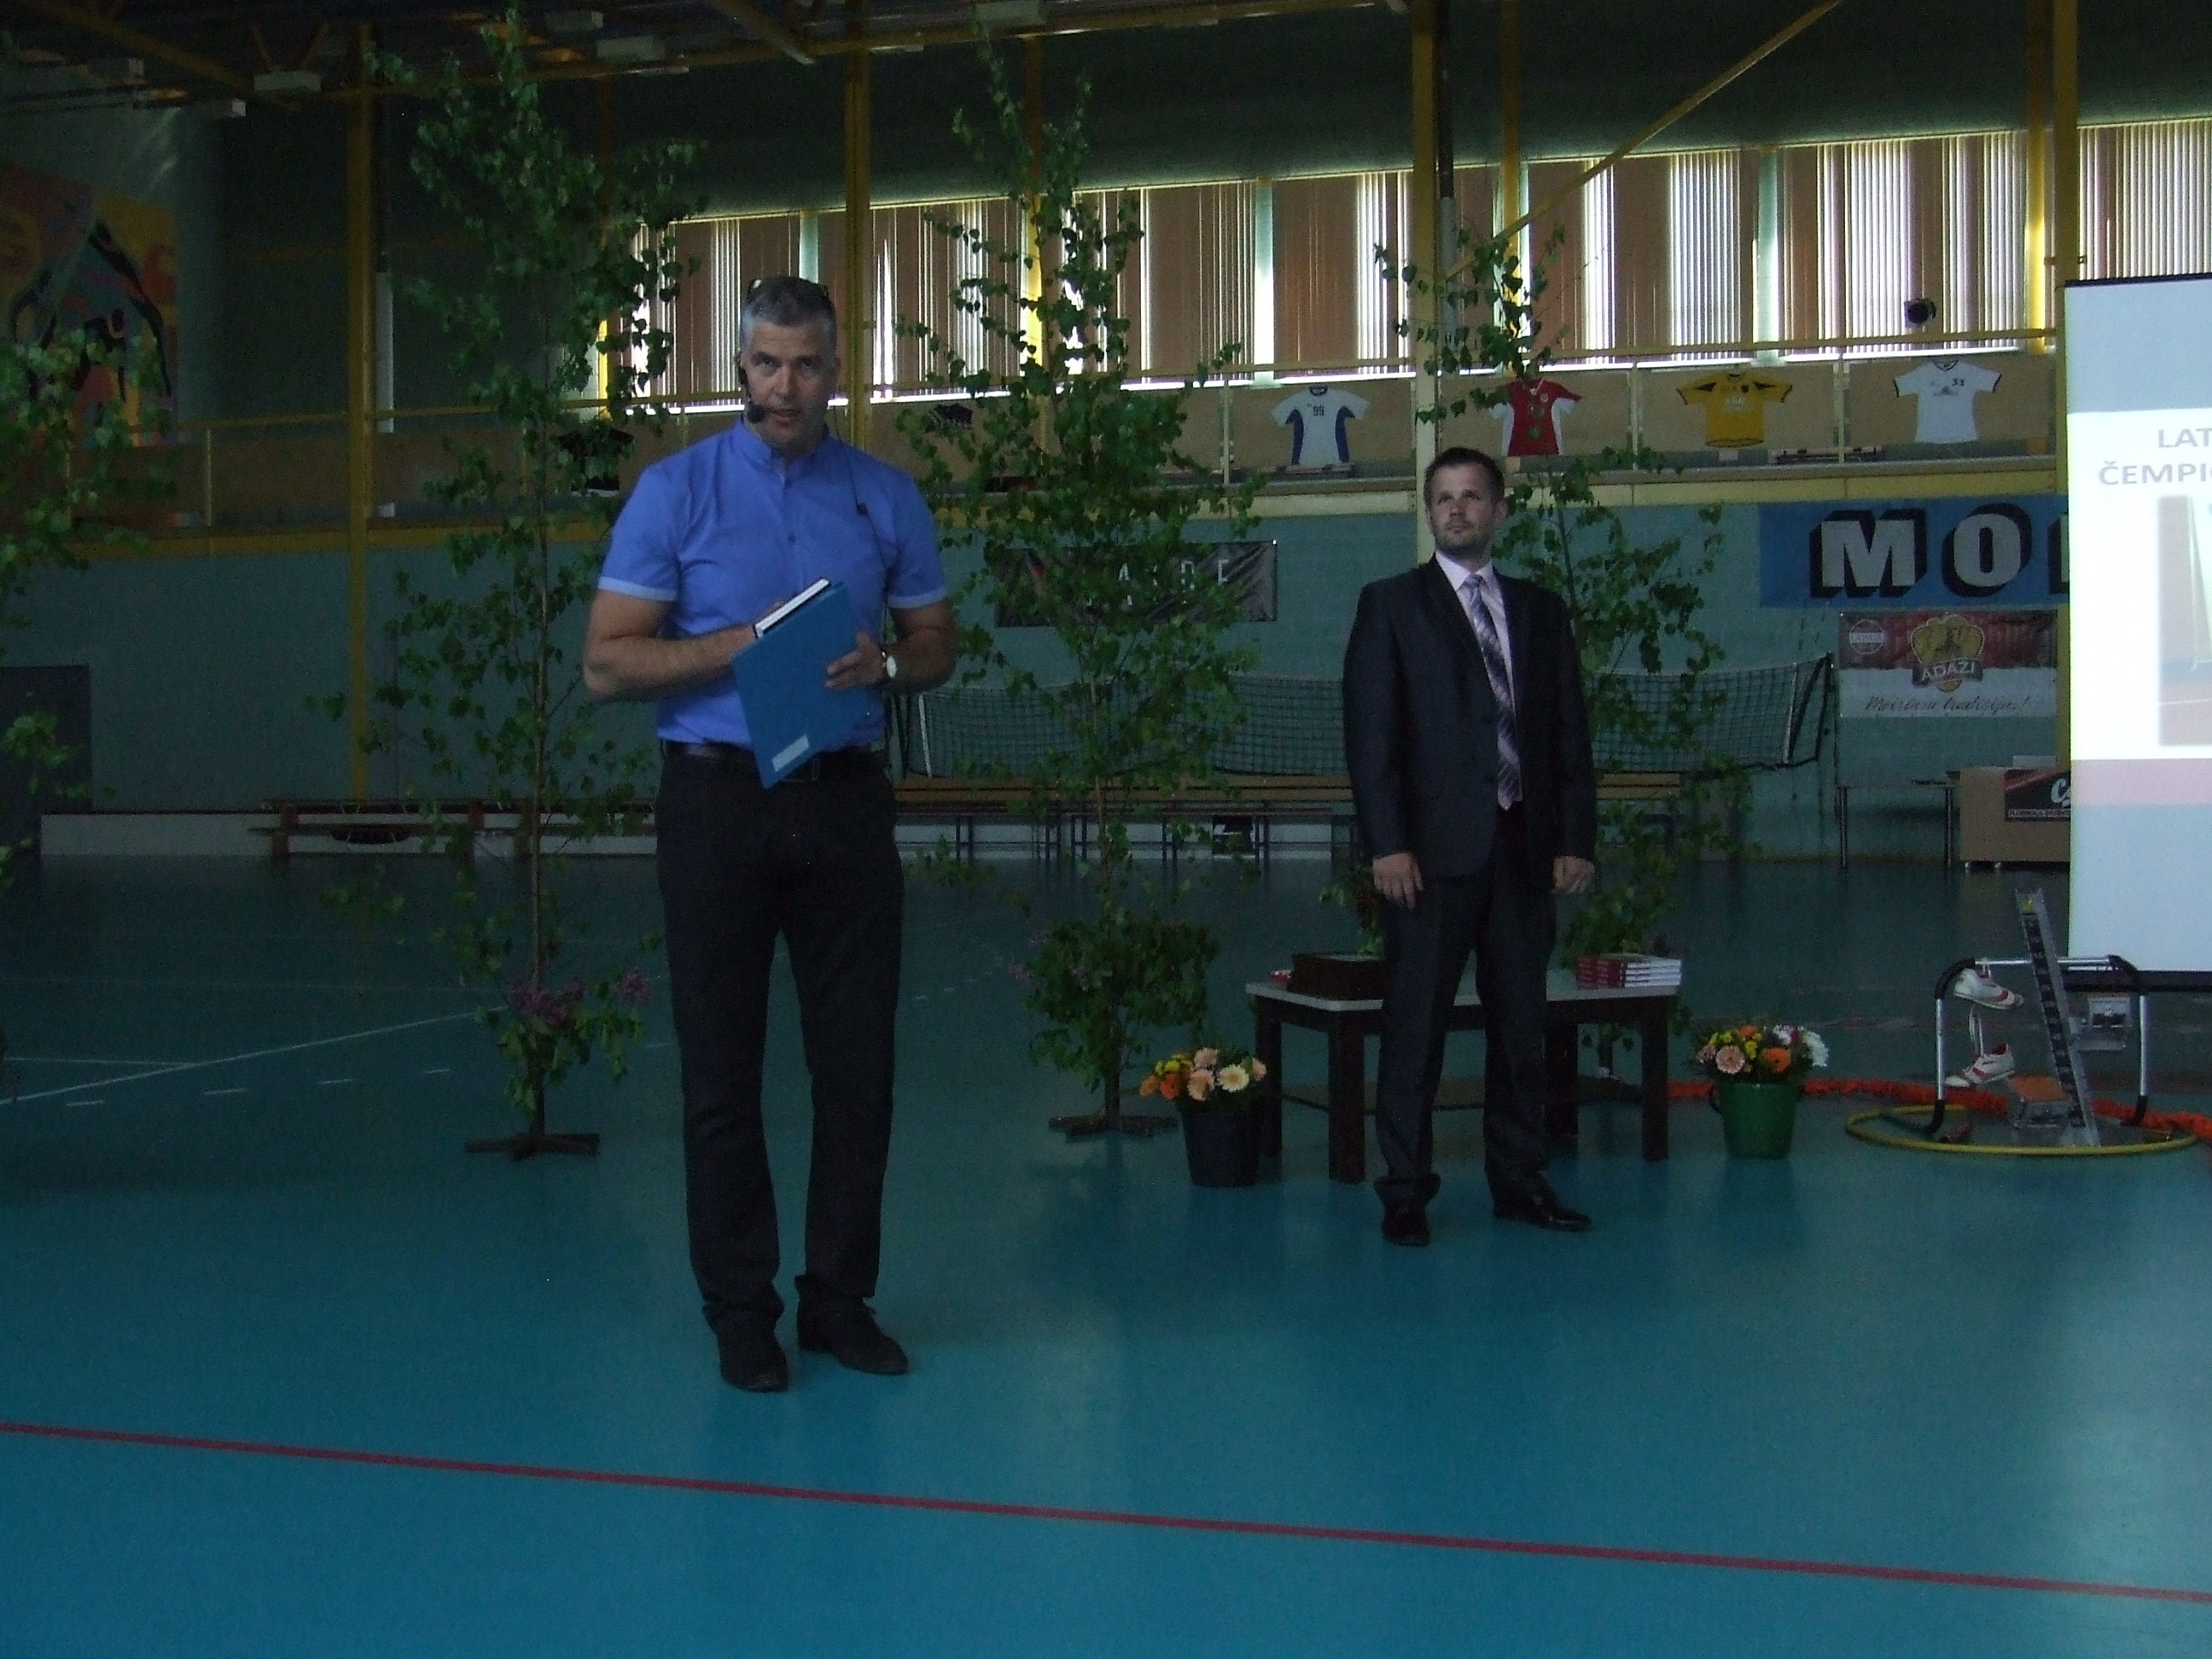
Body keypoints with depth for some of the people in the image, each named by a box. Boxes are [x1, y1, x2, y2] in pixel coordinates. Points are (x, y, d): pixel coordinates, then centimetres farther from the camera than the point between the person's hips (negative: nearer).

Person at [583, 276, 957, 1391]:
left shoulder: (886, 498, 9)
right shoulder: (676, 493, 1)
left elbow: (936, 645, 14)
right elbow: (607, 663, -3)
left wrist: (884, 664, -8)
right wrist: (738, 645, -16)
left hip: (846, 797, 2)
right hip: (719, 796, -2)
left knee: (856, 1060, 5)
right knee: (722, 1068, 2)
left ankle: (839, 1296, 17)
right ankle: (741, 1309, 12)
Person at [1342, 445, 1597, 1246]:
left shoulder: (1540, 610, 14)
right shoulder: (1390, 604, 3)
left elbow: (1571, 731, 11)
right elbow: (1370, 731, -4)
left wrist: (1576, 839, 2)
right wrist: (1387, 844, -13)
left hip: (1525, 847, 4)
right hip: (1432, 849, -4)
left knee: (1521, 1023, 9)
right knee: (1415, 1027, -1)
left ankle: (1518, 1181, 19)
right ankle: (1405, 1191, 7)